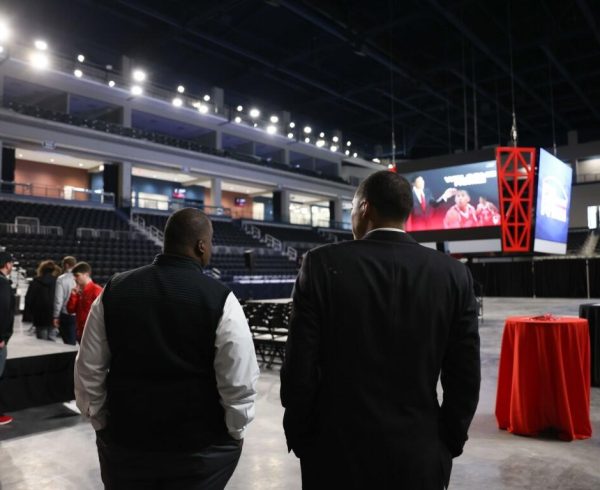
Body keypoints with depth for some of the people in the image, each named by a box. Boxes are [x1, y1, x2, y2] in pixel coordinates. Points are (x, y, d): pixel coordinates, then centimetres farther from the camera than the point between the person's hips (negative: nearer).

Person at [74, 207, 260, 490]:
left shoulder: (114, 290, -4)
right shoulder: (220, 299, -16)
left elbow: (88, 371, 3)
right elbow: (239, 384, -15)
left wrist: (103, 426, 16)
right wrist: (233, 434, 3)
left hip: (125, 441, 3)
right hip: (201, 449, -3)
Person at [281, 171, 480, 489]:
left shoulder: (323, 264, -13)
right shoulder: (454, 274, -6)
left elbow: (299, 367, -11)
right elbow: (464, 377, -4)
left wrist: (299, 438, 3)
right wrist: (448, 445, 10)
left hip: (338, 452, -1)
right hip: (418, 456, 2)